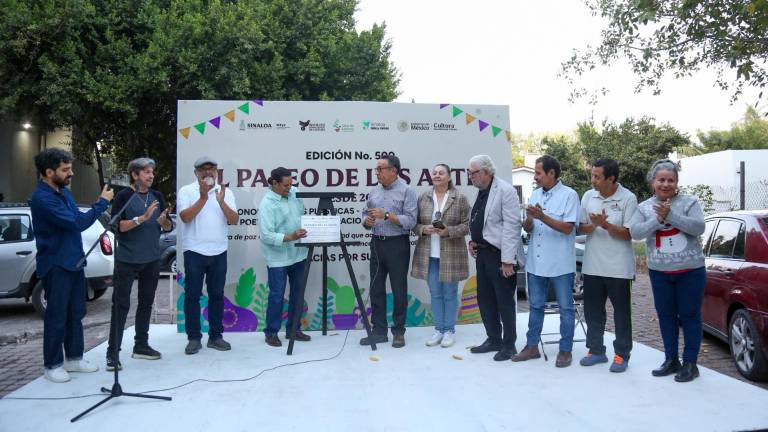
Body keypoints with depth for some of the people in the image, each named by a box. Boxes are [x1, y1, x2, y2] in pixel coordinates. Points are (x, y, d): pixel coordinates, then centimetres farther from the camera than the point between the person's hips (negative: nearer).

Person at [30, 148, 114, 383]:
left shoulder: (64, 192, 8)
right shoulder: (42, 198, -21)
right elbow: (76, 223, -25)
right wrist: (102, 202, -18)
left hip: (74, 262, 9)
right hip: (55, 266, -9)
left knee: (75, 313, 15)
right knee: (57, 316, 1)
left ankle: (73, 358, 27)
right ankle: (53, 365, 14)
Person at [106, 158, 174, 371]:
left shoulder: (157, 196, 8)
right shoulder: (123, 196, -6)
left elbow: (169, 227, 8)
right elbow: (117, 226, -15)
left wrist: (163, 221, -14)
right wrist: (142, 218, -25)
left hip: (151, 259, 5)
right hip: (127, 260, -5)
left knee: (146, 303, 11)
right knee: (121, 304, -4)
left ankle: (141, 345, 21)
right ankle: (113, 352, -1)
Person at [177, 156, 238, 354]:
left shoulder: (225, 192, 6)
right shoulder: (186, 191, -1)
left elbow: (234, 220, -2)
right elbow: (185, 217, -14)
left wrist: (221, 202, -17)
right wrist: (203, 198, -22)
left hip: (219, 252, 3)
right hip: (194, 252, -3)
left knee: (217, 295, 9)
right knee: (192, 295, 2)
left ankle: (215, 336, 18)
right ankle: (194, 338, 10)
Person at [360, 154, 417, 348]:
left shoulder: (407, 191, -7)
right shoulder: (374, 192, 11)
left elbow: (410, 221, -14)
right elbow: (365, 214, 15)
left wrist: (386, 215, -21)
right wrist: (367, 221, -8)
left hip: (397, 245, -6)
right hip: (377, 244, 6)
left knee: (399, 290, 4)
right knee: (376, 289, 8)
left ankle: (398, 332, 15)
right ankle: (379, 331, 18)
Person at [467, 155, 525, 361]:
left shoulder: (505, 190, -14)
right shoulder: (481, 192, 13)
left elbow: (511, 226, -18)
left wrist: (508, 260, -21)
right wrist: (473, 240, 7)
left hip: (499, 255, -9)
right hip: (482, 253, 9)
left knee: (504, 301, 2)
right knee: (485, 299, 15)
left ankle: (509, 345, 15)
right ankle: (494, 340, 29)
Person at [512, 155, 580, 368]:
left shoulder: (569, 195, -8)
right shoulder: (535, 195, 9)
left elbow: (567, 228, -15)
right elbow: (527, 228, 9)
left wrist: (542, 217, -23)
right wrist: (529, 219, -13)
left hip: (560, 264, -6)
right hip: (536, 262, 6)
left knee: (565, 308, 6)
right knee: (535, 306, 14)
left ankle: (565, 350, 17)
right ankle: (532, 346, 25)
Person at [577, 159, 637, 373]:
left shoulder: (628, 198, -8)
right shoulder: (588, 196, 4)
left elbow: (628, 234, -9)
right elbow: (580, 228, 7)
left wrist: (605, 225, -22)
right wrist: (591, 226, -15)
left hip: (618, 267, -4)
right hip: (592, 265, 4)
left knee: (621, 312, 6)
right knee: (592, 309, 11)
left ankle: (621, 354, 16)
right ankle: (596, 350, 24)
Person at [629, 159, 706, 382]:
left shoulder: (689, 202, -2)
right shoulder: (644, 207, 5)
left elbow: (698, 227, -14)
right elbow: (635, 232, -7)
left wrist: (671, 215, -22)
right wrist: (658, 220, -19)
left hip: (690, 270, -3)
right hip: (659, 272, 3)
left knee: (689, 315, 3)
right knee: (666, 315, 10)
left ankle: (690, 363, 13)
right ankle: (671, 360, 22)